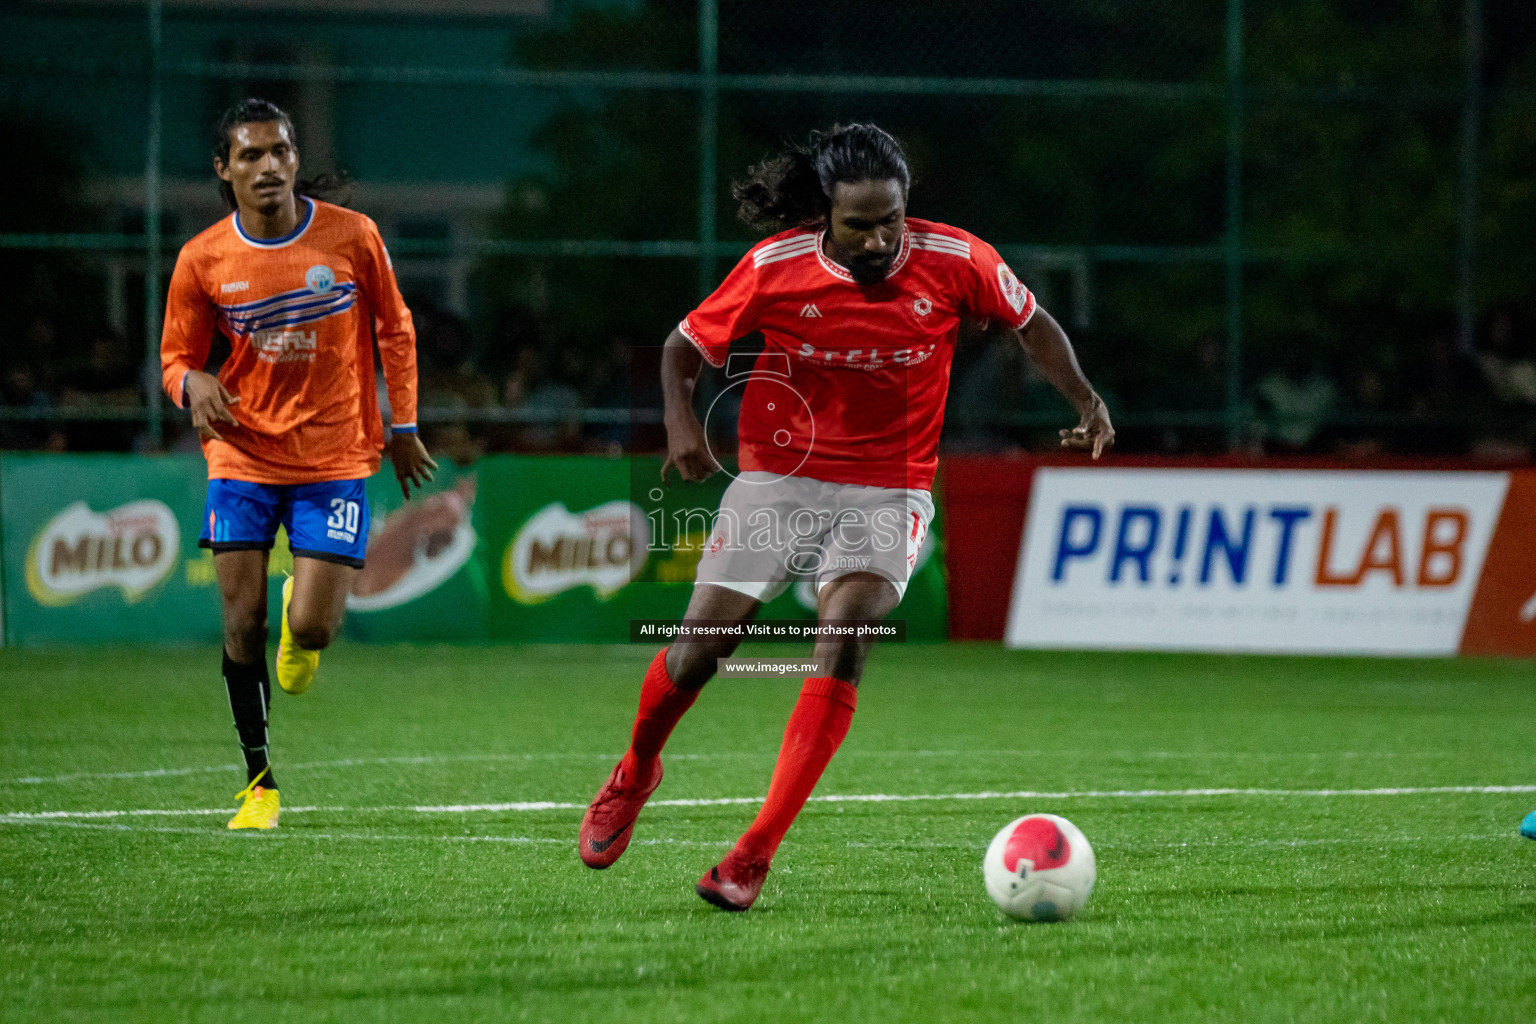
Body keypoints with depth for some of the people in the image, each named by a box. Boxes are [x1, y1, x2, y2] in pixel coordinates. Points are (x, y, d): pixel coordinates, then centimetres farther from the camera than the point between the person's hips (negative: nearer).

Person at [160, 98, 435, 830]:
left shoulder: (351, 236, -5)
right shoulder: (202, 260, -4)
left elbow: (395, 329, 8)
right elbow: (176, 357, 5)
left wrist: (402, 425, 7)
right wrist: (193, 384, -19)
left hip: (335, 457, -1)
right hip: (243, 457, 1)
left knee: (311, 627, -10)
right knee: (242, 622, -4)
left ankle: (301, 611, 30)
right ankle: (259, 783, 10)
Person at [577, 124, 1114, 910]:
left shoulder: (954, 261, -11)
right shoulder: (774, 268, -12)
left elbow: (1030, 324, 8)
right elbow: (685, 347, 1)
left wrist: (1086, 403, -5)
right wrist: (680, 419, -18)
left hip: (889, 488, 0)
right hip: (778, 477, 0)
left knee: (845, 631, -24)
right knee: (701, 644, -6)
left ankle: (755, 854, -23)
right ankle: (635, 773, 30)